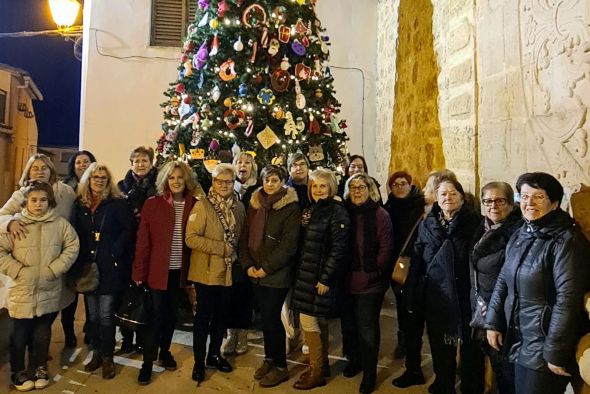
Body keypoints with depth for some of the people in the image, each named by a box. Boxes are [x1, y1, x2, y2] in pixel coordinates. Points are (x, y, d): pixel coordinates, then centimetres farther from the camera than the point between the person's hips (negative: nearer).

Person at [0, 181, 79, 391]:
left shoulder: (60, 223, -3)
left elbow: (72, 246, -1)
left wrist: (55, 268, -9)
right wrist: (17, 270, -13)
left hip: (49, 291, 1)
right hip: (22, 291, -1)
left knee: (43, 332, 16)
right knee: (20, 333, 12)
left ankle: (40, 367, 34)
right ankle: (19, 371, 32)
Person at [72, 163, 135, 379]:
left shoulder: (118, 203, -5)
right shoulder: (80, 204, 8)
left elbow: (129, 230, -10)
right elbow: (76, 234, 13)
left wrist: (115, 252, -15)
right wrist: (79, 262, 5)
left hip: (110, 267, -4)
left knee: (106, 314, 0)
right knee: (92, 313, 13)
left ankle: (107, 357, 14)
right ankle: (96, 353, 28)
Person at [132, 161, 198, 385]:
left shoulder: (193, 205, 0)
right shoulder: (152, 204, -6)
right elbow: (142, 241, -7)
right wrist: (139, 272, -8)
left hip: (180, 270, 3)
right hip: (157, 269, -2)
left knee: (172, 314, 17)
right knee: (155, 314, 4)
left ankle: (165, 351, 37)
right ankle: (147, 362, 19)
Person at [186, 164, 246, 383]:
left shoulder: (239, 207, 5)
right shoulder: (202, 205, -11)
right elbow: (191, 238, -19)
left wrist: (235, 252, 1)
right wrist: (221, 247, -20)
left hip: (228, 272, 5)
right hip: (206, 272, -5)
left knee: (222, 316, 16)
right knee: (203, 318, 6)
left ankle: (214, 355, 35)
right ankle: (199, 362, 22)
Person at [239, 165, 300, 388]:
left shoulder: (291, 208, -8)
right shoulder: (255, 204, 9)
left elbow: (289, 244, -14)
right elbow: (245, 236, 10)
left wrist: (266, 268, -14)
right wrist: (248, 264, -2)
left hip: (277, 275, -5)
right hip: (256, 273, 5)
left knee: (271, 318, -1)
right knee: (265, 317, 13)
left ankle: (280, 366, 16)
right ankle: (269, 358, 30)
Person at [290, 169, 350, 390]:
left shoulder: (337, 212, -12)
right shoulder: (309, 211, 12)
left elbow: (339, 248, -17)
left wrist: (325, 278, -19)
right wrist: (300, 272, 11)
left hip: (321, 276, -7)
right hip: (306, 274, 8)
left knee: (308, 320, -4)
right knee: (319, 321, 16)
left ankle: (317, 372, 12)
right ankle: (322, 364, 30)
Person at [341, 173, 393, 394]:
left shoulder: (380, 215, -6)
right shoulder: (346, 213, 6)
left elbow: (386, 248, -9)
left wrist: (375, 271, -12)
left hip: (370, 282, -4)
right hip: (347, 281, 4)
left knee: (367, 327, 4)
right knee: (349, 324, 16)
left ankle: (369, 374, 19)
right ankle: (355, 360, 38)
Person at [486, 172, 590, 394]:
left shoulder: (566, 241, -17)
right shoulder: (520, 236, 6)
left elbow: (568, 299, -21)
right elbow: (503, 280, 10)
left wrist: (556, 353, -20)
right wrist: (493, 323, 4)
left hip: (543, 349, -7)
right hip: (518, 342, 7)